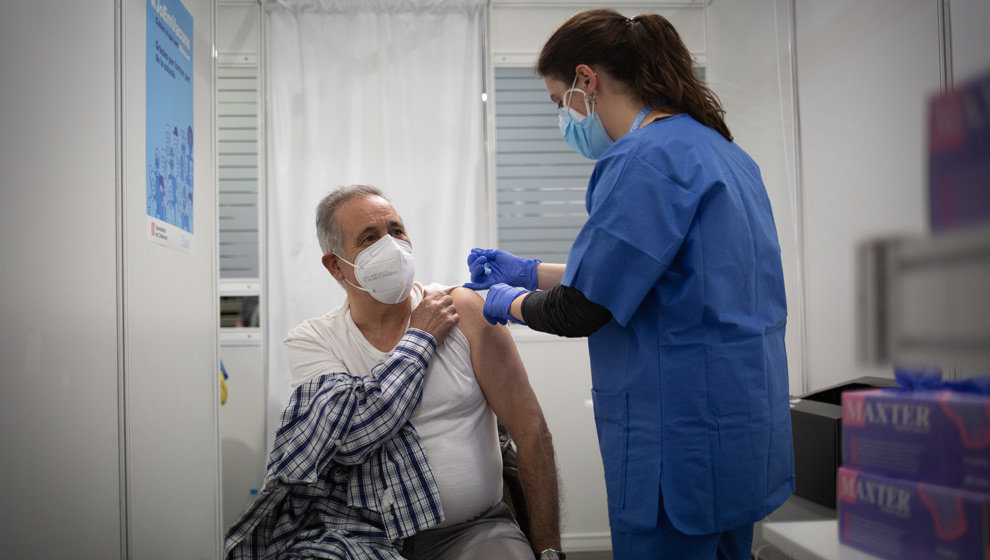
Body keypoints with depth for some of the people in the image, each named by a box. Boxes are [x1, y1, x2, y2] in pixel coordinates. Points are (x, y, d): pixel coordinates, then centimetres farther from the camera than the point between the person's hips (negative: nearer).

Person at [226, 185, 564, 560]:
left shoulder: (462, 310, -3)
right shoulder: (310, 341, -1)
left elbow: (532, 431, -4)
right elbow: (348, 438, -19)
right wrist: (420, 338, -11)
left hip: (474, 529, -1)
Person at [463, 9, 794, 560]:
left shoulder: (649, 159, -19)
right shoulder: (719, 148, 12)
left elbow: (580, 310, -18)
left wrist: (508, 302, 3)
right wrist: (531, 271, 22)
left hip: (682, 444, -10)